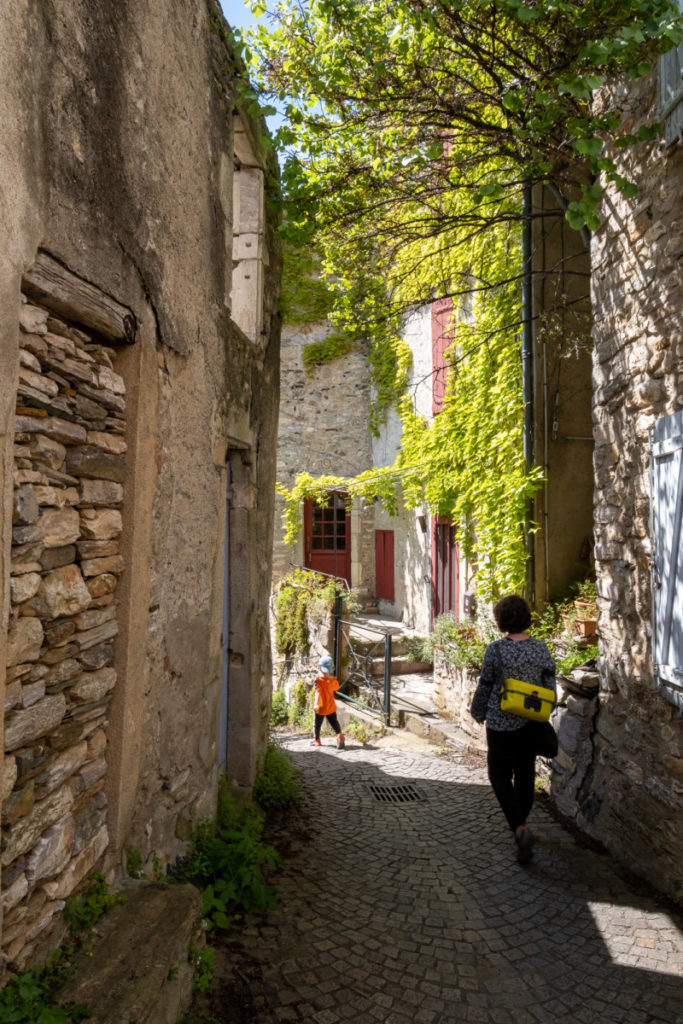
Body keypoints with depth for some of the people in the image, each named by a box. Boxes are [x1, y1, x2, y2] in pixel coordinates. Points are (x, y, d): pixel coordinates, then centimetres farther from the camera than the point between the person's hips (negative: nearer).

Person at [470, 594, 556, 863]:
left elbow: (484, 687, -8)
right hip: (532, 724, 5)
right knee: (525, 773, 20)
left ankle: (520, 827, -7)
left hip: (502, 723, -4)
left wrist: (477, 713, 10)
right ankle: (520, 821, 36)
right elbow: (550, 688, 2)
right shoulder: (541, 649, -5)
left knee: (500, 775, 9)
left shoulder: (496, 650, -17)